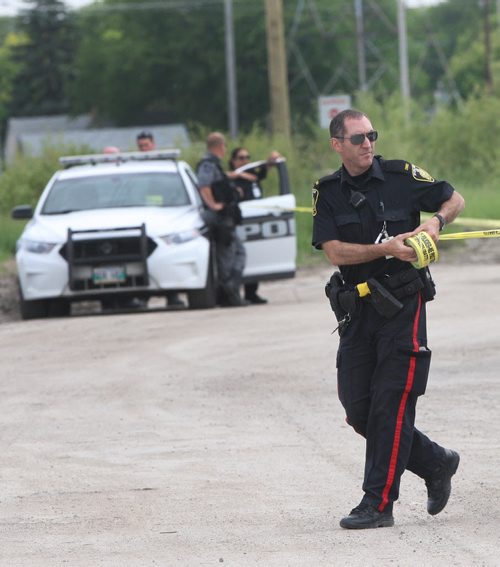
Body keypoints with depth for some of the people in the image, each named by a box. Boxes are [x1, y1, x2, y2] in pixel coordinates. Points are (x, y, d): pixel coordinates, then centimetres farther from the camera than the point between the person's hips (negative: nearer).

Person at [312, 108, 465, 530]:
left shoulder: (402, 177, -2)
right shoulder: (328, 193, 5)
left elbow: (454, 199, 11)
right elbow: (335, 251, -7)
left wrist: (437, 220, -10)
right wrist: (387, 248, -18)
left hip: (402, 305, -4)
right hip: (357, 309, 4)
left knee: (390, 406, -9)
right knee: (358, 408, 3)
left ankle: (379, 503, -6)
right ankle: (436, 464, 23)